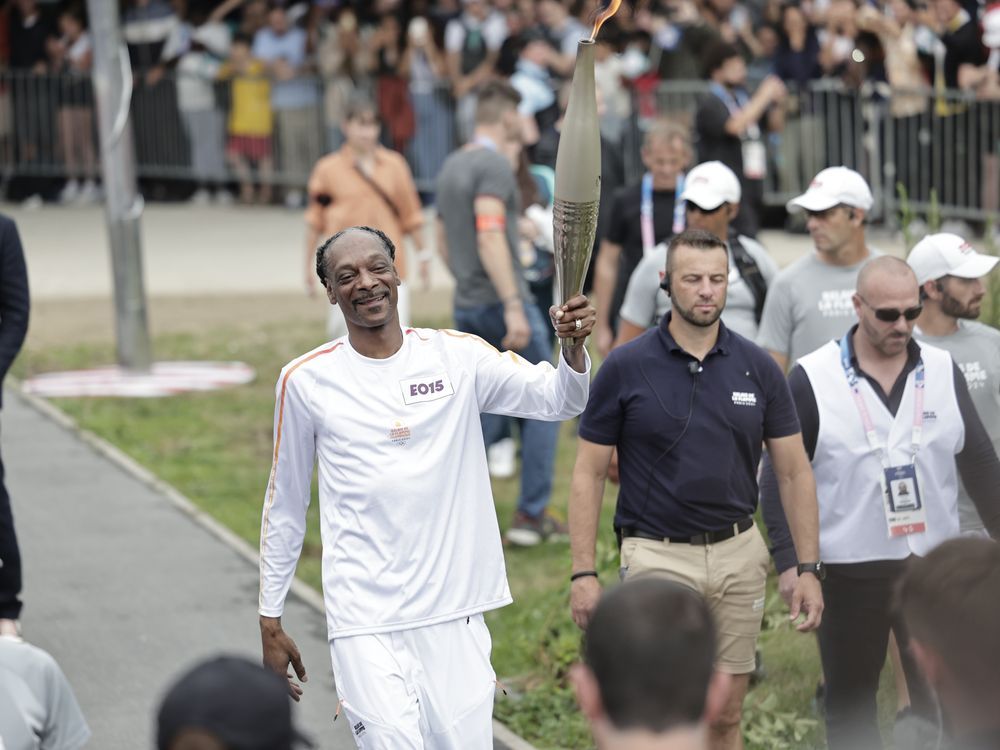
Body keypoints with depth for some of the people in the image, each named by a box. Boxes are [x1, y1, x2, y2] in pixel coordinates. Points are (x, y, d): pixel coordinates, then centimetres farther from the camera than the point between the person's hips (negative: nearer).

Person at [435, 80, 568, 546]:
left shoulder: (452, 166, 14)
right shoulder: (494, 165, -14)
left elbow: (443, 238, 21)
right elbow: (489, 236, -24)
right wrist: (513, 306, -27)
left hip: (467, 305, 8)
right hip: (502, 300, -8)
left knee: (486, 417, 12)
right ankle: (531, 515, 4)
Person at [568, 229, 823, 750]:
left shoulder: (757, 368, 3)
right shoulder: (625, 368, -5)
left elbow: (793, 470, 7)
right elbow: (589, 472, -1)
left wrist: (808, 568, 2)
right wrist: (583, 573, -7)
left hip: (739, 552, 3)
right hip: (657, 554, -3)